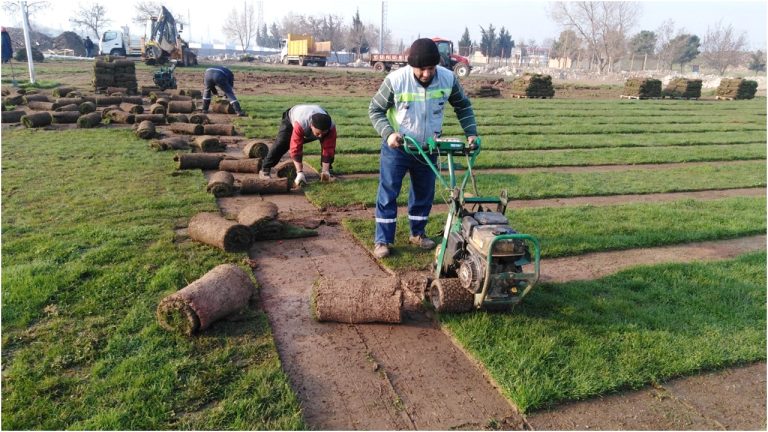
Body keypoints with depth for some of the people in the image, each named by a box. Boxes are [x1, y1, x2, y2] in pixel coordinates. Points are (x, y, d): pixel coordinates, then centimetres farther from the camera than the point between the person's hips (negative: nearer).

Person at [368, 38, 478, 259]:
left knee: (424, 193, 13)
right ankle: (382, 240, 10)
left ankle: (418, 233, 31)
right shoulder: (395, 80, -22)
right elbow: (375, 110, -11)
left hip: (428, 148, 3)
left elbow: (463, 106, 5)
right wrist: (388, 133, -26)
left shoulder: (448, 78, -13)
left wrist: (471, 133, -5)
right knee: (388, 193, -1)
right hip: (397, 147, -3)